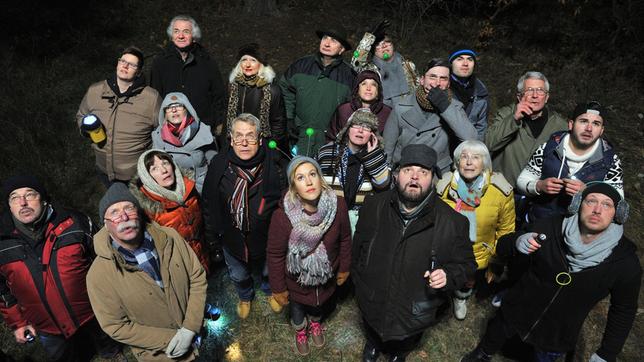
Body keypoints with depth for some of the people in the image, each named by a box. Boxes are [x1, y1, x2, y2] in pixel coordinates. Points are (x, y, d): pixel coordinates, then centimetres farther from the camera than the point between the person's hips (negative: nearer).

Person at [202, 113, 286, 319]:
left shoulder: (274, 163, -22)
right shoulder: (219, 165, -18)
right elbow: (209, 204, -6)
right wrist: (212, 237, 0)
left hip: (267, 237, -1)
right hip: (232, 238, 1)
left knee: (269, 271, 28)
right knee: (239, 275, 28)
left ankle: (270, 292, 63)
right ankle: (245, 297, 62)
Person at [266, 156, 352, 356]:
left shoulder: (337, 205, -27)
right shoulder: (282, 216, -34)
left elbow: (345, 238, -9)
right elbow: (275, 255, -20)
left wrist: (344, 268, 4)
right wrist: (278, 288, -9)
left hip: (326, 277, 2)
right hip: (297, 280, -2)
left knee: (320, 305, 33)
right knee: (297, 310, 29)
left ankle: (315, 323, 69)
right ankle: (300, 331, 64)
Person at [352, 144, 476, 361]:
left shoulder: (452, 221, -23)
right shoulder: (373, 206, -16)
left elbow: (466, 264, -9)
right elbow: (358, 248, 0)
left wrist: (448, 276, -29)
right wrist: (358, 282, 8)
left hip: (416, 315, -1)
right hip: (372, 306, 1)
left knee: (406, 344, 31)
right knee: (373, 334, 33)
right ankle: (373, 344, 69)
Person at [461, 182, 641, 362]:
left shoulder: (626, 262, -20)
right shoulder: (550, 228, -21)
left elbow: (624, 310, -6)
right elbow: (502, 246, -10)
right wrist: (517, 241, -34)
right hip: (517, 311, 1)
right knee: (494, 336, 24)